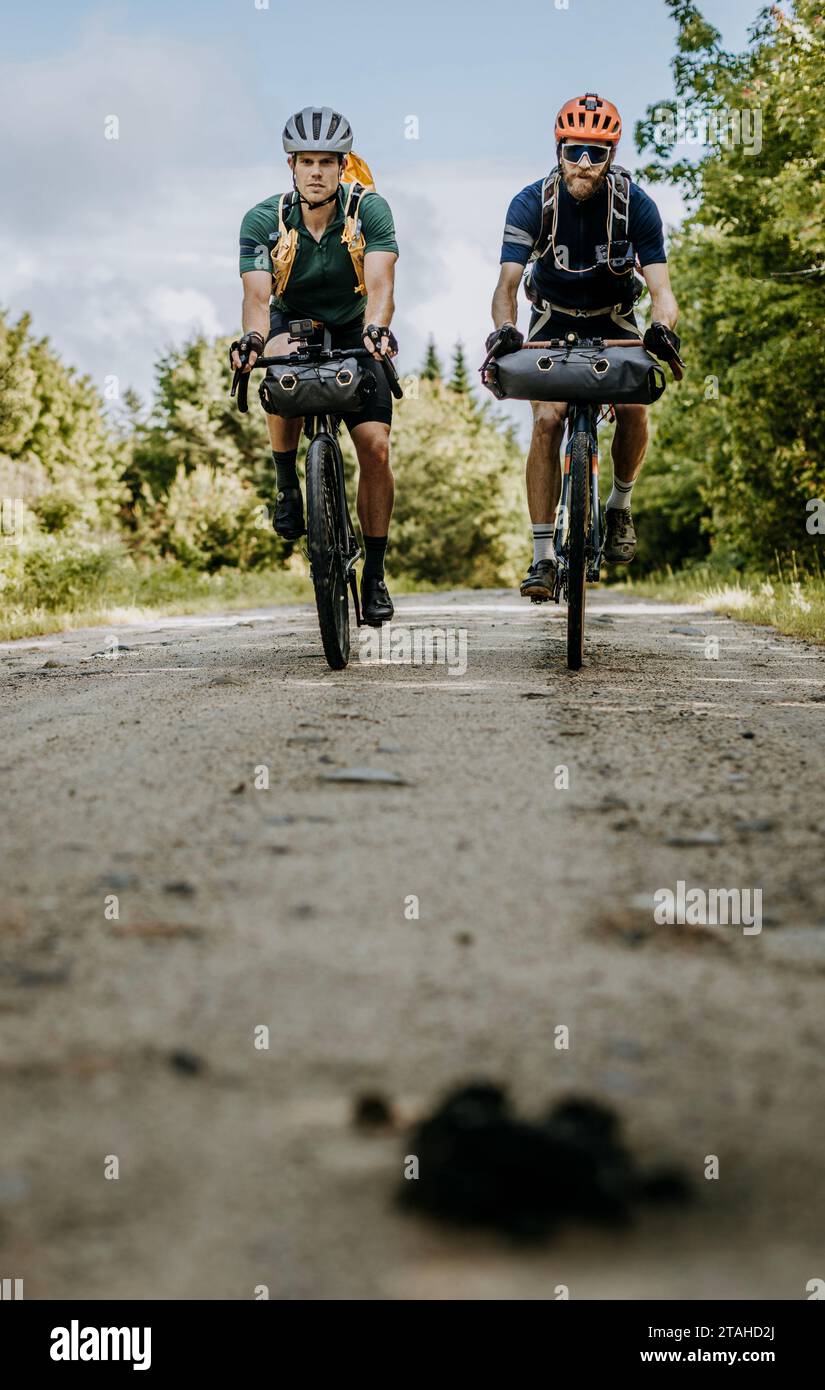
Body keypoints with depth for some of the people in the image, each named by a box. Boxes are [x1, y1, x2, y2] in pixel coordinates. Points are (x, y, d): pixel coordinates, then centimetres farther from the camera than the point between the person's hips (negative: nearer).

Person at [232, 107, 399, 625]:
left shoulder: (370, 209, -21)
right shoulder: (264, 220, -20)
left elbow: (380, 284, -34)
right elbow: (258, 295, -31)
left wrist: (376, 329, -55)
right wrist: (253, 338, -53)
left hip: (354, 334, 0)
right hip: (294, 325, 0)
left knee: (376, 447, -15)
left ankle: (375, 574, 0)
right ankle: (287, 485, -15)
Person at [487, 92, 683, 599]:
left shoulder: (635, 204, -21)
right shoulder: (532, 203, -21)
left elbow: (660, 286, -25)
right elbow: (508, 282, -28)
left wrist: (663, 326, -48)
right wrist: (504, 328, -51)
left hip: (614, 320, 0)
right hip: (553, 320, 0)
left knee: (635, 407, -24)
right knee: (547, 420, -20)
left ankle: (620, 505, 5)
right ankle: (543, 557, -16)